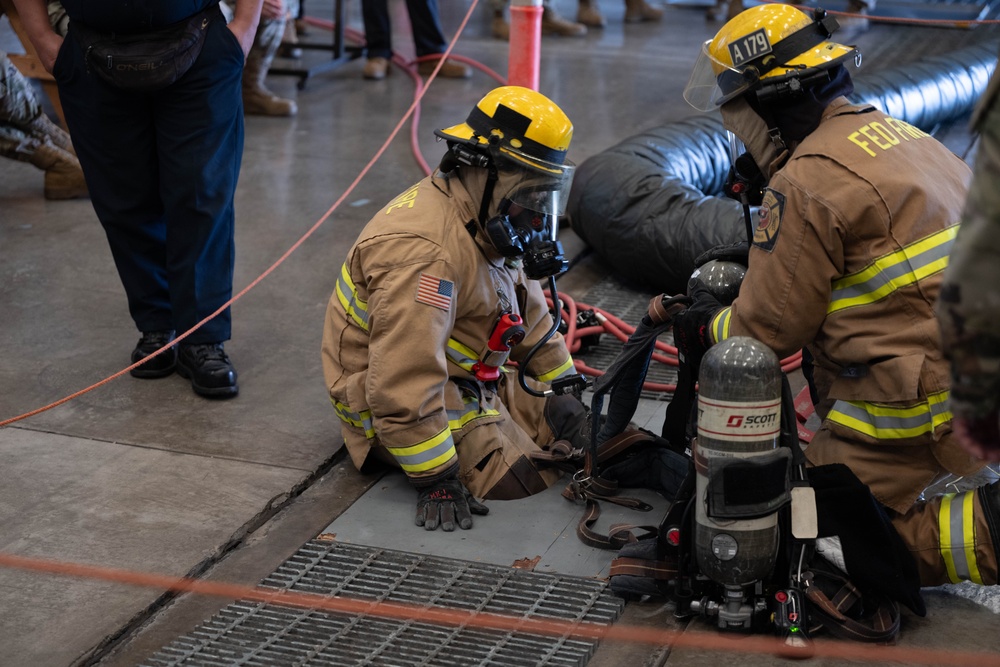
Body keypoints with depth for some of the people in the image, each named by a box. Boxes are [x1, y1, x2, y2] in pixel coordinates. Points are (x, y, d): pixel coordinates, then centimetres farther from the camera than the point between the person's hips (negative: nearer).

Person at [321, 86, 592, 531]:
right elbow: (403, 381, -34)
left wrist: (564, 389, 20)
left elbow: (526, 307, 21)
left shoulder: (489, 224, 4)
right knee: (526, 481, -21)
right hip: (392, 407, -9)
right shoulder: (425, 249, -30)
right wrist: (436, 481, -31)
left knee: (586, 437, 4)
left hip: (474, 384, 10)